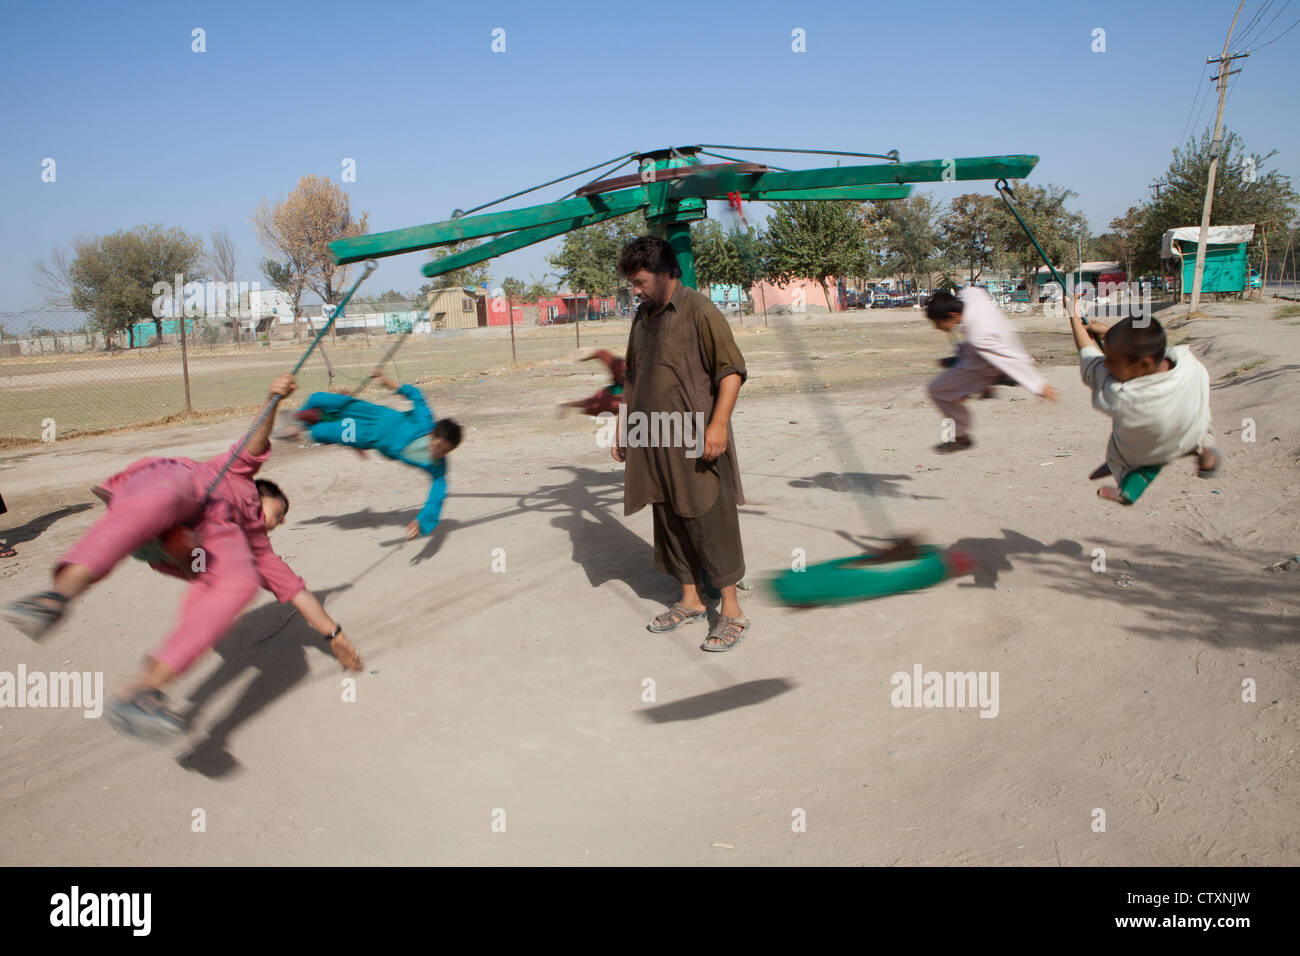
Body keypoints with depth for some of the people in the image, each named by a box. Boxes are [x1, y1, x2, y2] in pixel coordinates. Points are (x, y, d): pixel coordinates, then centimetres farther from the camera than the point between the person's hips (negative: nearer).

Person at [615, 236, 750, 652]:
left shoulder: (699, 311, -10)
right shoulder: (643, 316, 14)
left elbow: (731, 369, -14)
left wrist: (718, 424, -22)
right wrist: (623, 426, 21)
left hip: (696, 443, -8)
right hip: (654, 444, 8)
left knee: (709, 521, -3)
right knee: (670, 523, 13)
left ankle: (732, 612, 7)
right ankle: (690, 602, 26)